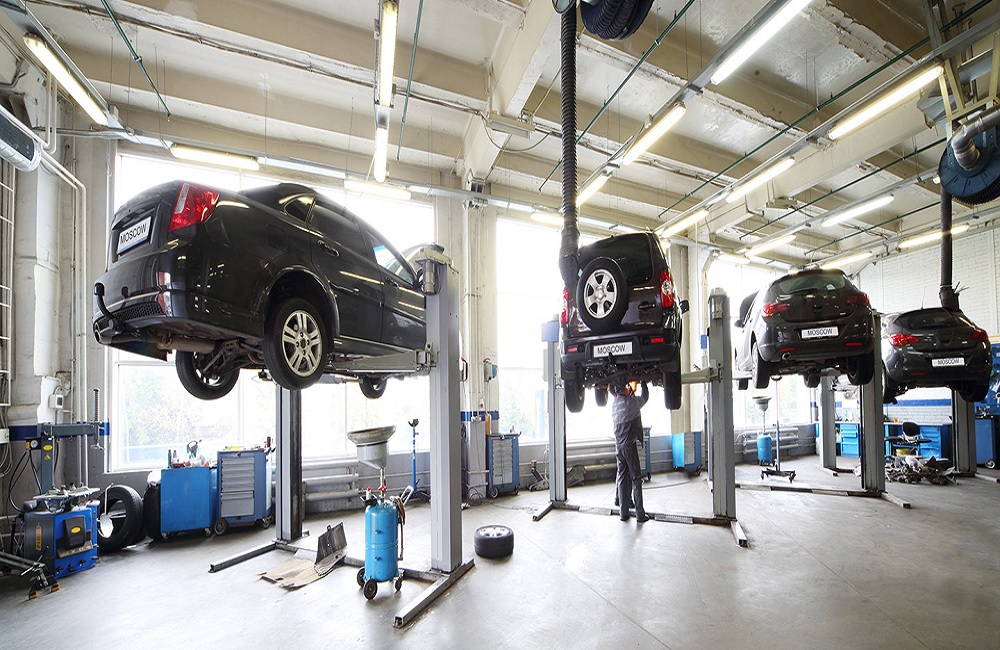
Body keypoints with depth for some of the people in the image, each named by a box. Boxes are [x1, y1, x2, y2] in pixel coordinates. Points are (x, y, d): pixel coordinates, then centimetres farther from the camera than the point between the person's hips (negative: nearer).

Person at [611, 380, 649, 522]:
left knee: (622, 478, 9)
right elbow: (645, 397, 7)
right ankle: (640, 514, 4)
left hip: (618, 445, 6)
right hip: (629, 445, -6)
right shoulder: (630, 401, -10)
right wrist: (643, 383, 19)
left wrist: (631, 393, 27)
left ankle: (624, 513, 13)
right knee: (636, 478, 0)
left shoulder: (614, 403, 8)